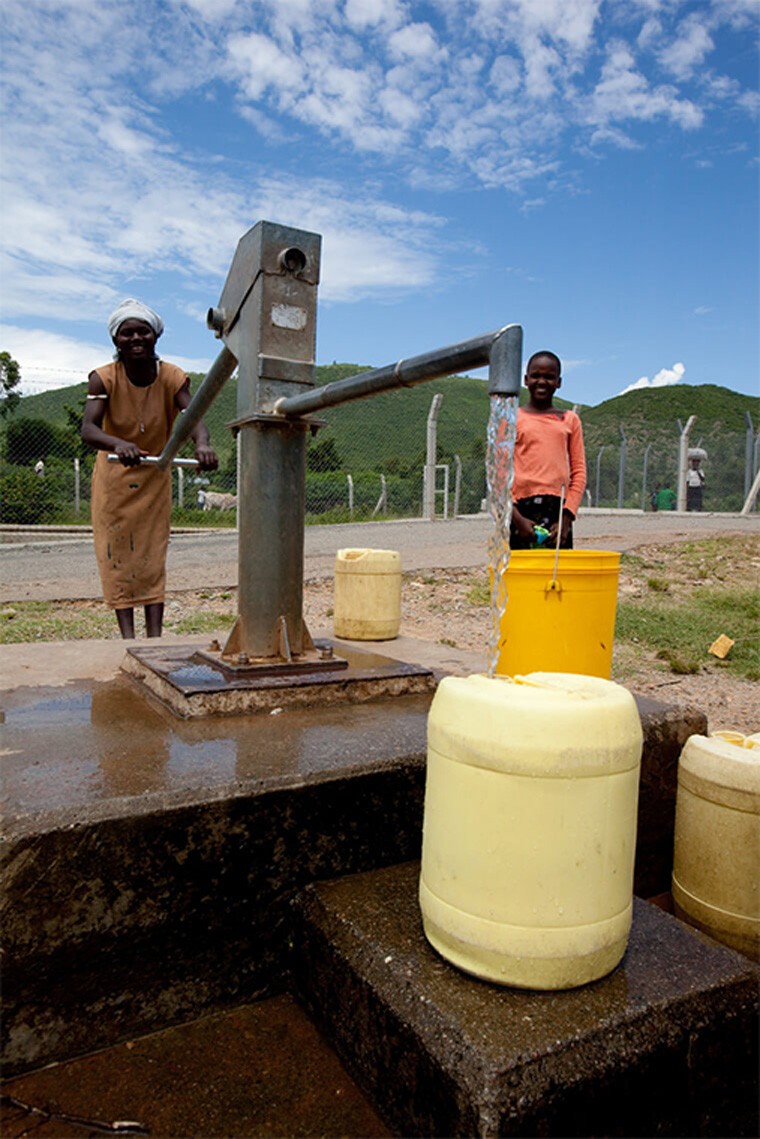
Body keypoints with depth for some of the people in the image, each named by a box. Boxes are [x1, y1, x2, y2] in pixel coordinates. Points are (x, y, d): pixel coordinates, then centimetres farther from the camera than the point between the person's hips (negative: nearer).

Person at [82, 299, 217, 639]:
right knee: (117, 554, -2)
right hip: (114, 476, -1)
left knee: (153, 554, 1)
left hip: (155, 476, 1)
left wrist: (202, 443, -55)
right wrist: (118, 444, -55)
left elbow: (193, 416, -30)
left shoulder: (172, 377, -14)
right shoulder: (104, 378, -18)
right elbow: (88, 429, -32)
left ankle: (155, 636, 3)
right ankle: (128, 637, 1)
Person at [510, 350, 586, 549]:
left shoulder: (569, 420, 14)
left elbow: (579, 471, 10)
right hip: (523, 509, -2)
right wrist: (517, 518, -9)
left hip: (559, 510, 2)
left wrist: (566, 518, -2)